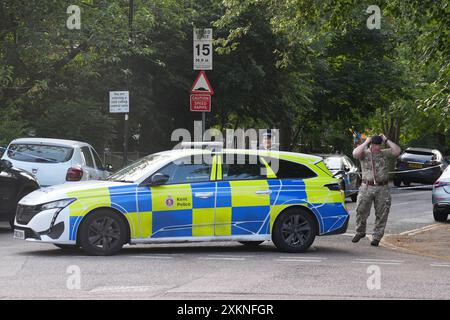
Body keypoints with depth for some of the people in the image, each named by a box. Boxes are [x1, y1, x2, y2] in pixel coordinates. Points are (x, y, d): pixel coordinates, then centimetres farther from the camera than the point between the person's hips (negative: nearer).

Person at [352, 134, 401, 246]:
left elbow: (397, 151, -7)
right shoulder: (364, 153, 3)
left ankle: (377, 237, 12)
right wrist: (366, 142, -11)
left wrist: (386, 140, -4)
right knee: (361, 211, -1)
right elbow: (355, 154, -19)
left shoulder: (385, 153, 8)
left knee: (381, 215, 2)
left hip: (383, 188, 1)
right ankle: (360, 232, 21)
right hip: (367, 187, -1)